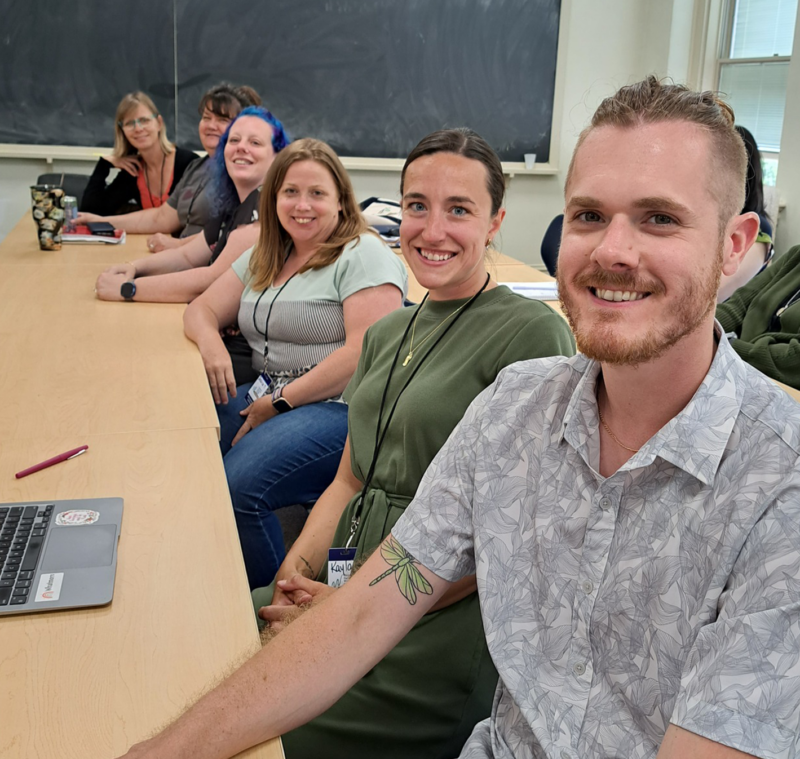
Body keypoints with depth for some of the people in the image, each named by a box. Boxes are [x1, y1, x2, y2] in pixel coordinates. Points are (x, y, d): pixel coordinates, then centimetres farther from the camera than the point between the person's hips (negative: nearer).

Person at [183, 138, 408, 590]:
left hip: (344, 407, -7)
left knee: (238, 487, -28)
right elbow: (203, 310, 21)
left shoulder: (365, 255, -5)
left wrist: (280, 401, -15)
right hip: (270, 397, 8)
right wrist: (210, 343, -5)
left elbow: (367, 352, -17)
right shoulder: (264, 258, 19)